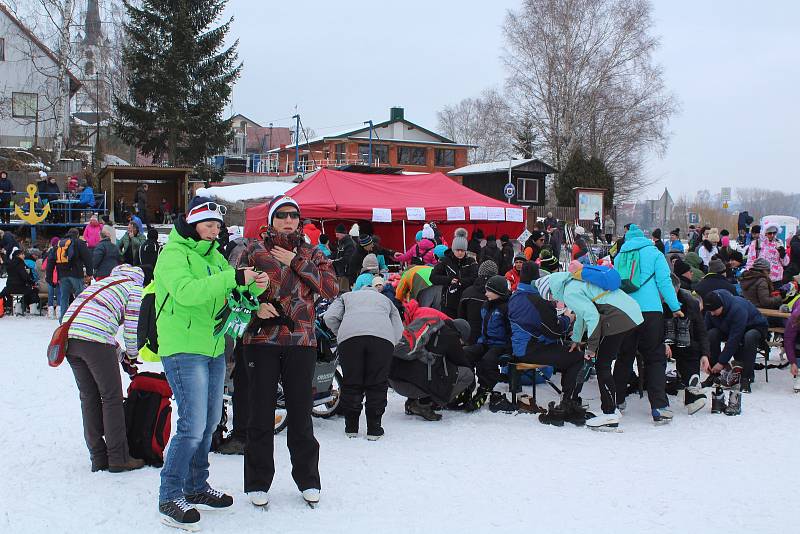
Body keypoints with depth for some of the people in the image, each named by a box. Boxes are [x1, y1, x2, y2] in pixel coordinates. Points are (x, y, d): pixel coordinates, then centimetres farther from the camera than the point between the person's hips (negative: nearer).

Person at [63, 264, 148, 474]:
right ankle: (118, 458, 7)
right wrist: (132, 354, 19)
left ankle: (98, 458, 18)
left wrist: (119, 352, 30)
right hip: (94, 340, -7)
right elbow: (132, 327, 3)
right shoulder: (136, 288, 9)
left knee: (89, 397, 14)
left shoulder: (105, 282, 32)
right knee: (112, 397, 3)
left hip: (68, 336, 8)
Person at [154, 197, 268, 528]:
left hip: (214, 349, 8)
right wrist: (234, 278, -31)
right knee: (193, 426, -11)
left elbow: (233, 293, 14)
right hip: (183, 350, -8)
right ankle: (170, 498, 1)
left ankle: (196, 487, 30)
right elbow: (187, 291, -27)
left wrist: (254, 286, -8)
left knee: (209, 422, 15)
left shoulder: (213, 255, 15)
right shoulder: (173, 253, -10)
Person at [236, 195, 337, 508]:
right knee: (261, 413, 2)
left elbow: (331, 288, -3)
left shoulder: (311, 254, 11)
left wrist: (297, 262, -8)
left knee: (301, 412, 6)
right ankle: (258, 482, 15)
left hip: (301, 341, 1)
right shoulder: (255, 251, 7)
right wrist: (256, 305, -12)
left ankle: (308, 479, 20)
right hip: (262, 340, -1)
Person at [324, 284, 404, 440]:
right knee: (377, 385, 9)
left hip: (350, 334, 0)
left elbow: (330, 317, 16)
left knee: (351, 384, 10)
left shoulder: (346, 296, 35)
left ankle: (351, 427, 17)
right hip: (383, 336, 0)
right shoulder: (386, 300, 37)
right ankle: (374, 429, 12)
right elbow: (398, 331, 23)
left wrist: (340, 334, 27)